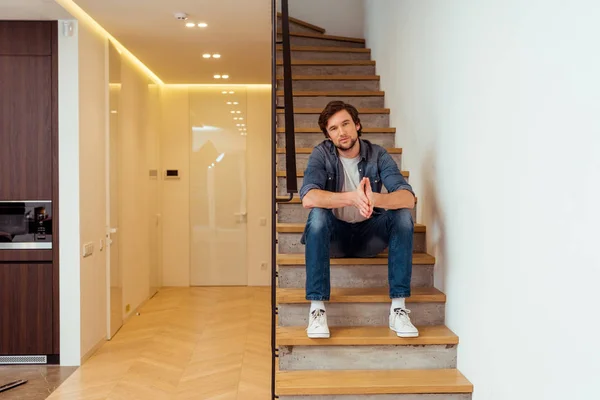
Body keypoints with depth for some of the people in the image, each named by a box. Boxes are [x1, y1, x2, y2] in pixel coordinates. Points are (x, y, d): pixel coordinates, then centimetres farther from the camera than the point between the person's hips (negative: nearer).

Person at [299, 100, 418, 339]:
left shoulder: (378, 155, -7)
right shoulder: (321, 154, -10)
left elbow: (408, 198, -22)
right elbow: (308, 198, -28)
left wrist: (374, 198, -44)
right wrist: (351, 198, -44)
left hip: (368, 234, 2)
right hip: (334, 235, -1)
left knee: (403, 215, -24)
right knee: (318, 214, -32)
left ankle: (398, 308, -23)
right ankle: (317, 308, -30)